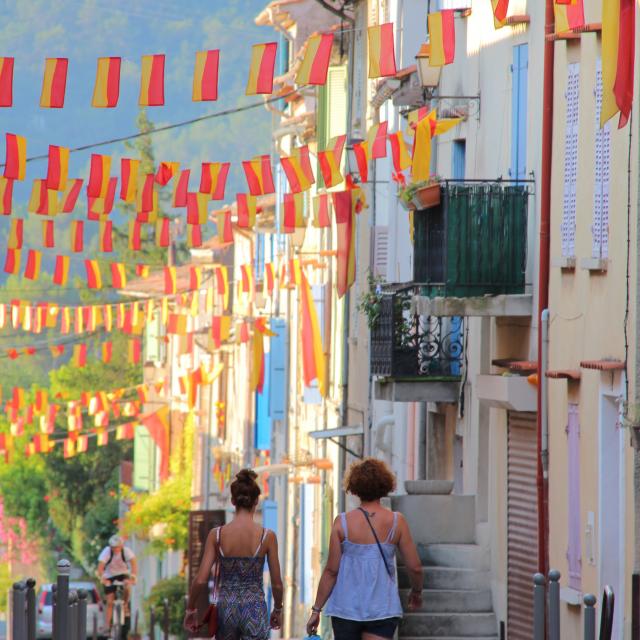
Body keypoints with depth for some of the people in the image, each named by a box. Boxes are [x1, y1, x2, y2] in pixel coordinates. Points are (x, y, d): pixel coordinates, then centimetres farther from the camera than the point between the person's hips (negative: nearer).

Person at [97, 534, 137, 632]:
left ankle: (125, 606, -8)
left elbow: (134, 563, -35)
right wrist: (102, 578, -51)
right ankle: (107, 626, 1)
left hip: (123, 573, 0)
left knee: (126, 586, -34)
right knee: (110, 602, -6)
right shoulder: (106, 552, -24)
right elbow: (100, 567, -33)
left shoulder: (126, 551, -22)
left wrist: (132, 576, -52)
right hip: (109, 576, 0)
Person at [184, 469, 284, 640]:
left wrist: (190, 609, 9)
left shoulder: (216, 535, -4)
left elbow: (200, 580, -6)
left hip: (226, 608, 2)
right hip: (254, 610, -2)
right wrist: (277, 610, 18)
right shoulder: (267, 536, -7)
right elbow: (277, 584, 0)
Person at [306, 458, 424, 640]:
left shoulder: (343, 522, -5)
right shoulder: (396, 522, -3)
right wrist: (417, 592, 22)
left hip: (347, 608, 0)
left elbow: (331, 570, -5)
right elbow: (415, 567, 1)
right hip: (383, 609, 0)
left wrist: (316, 610, 3)